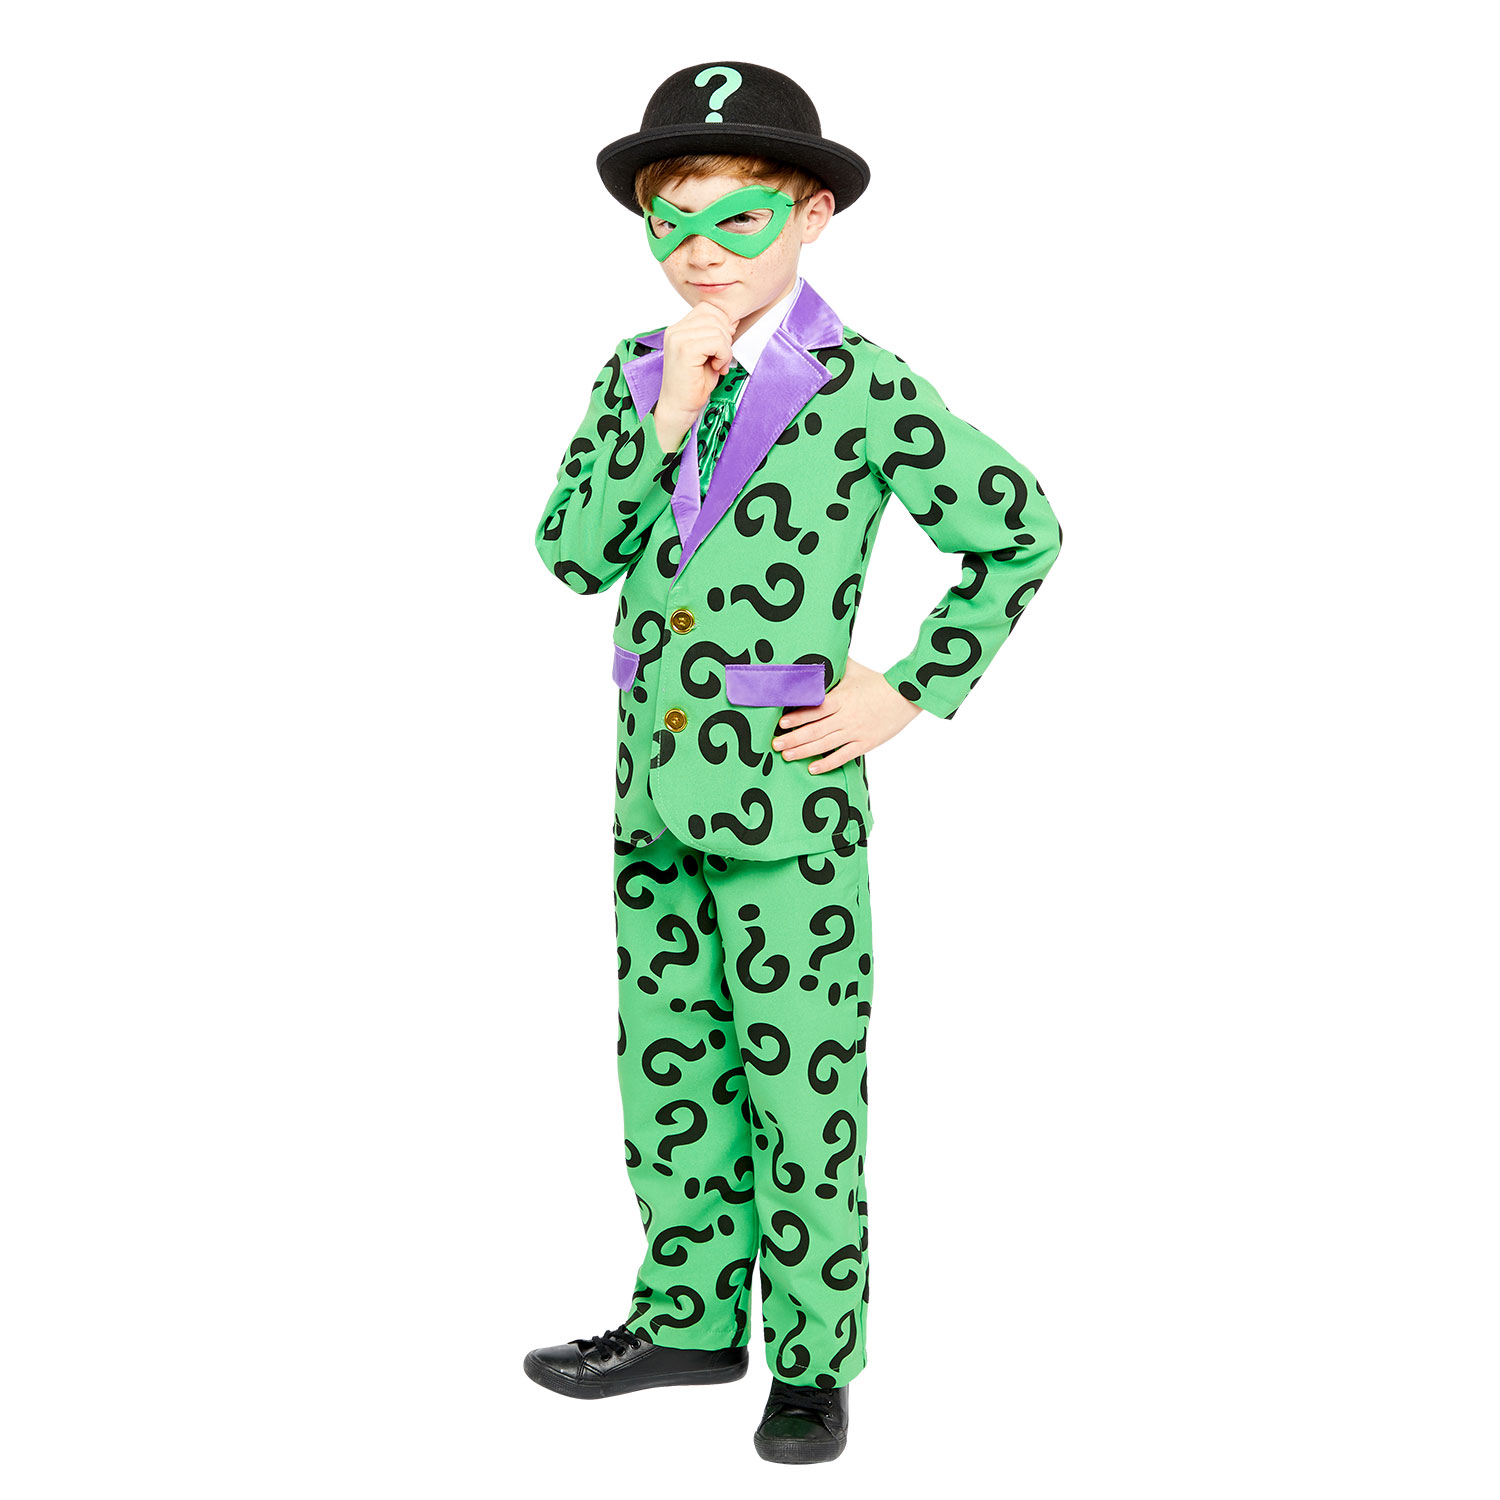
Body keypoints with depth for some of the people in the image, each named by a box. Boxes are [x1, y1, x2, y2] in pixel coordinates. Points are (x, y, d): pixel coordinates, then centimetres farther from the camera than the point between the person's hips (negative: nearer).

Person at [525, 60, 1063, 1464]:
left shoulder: (862, 388, -9)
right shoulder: (633, 375, 5)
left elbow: (1021, 529, -5)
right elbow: (573, 554, -4)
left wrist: (912, 691, -7)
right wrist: (668, 415, -15)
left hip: (789, 805, -5)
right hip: (654, 794, 6)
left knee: (801, 1088, 4)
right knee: (666, 1071, 15)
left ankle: (813, 1359, 19)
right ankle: (688, 1315, 32)